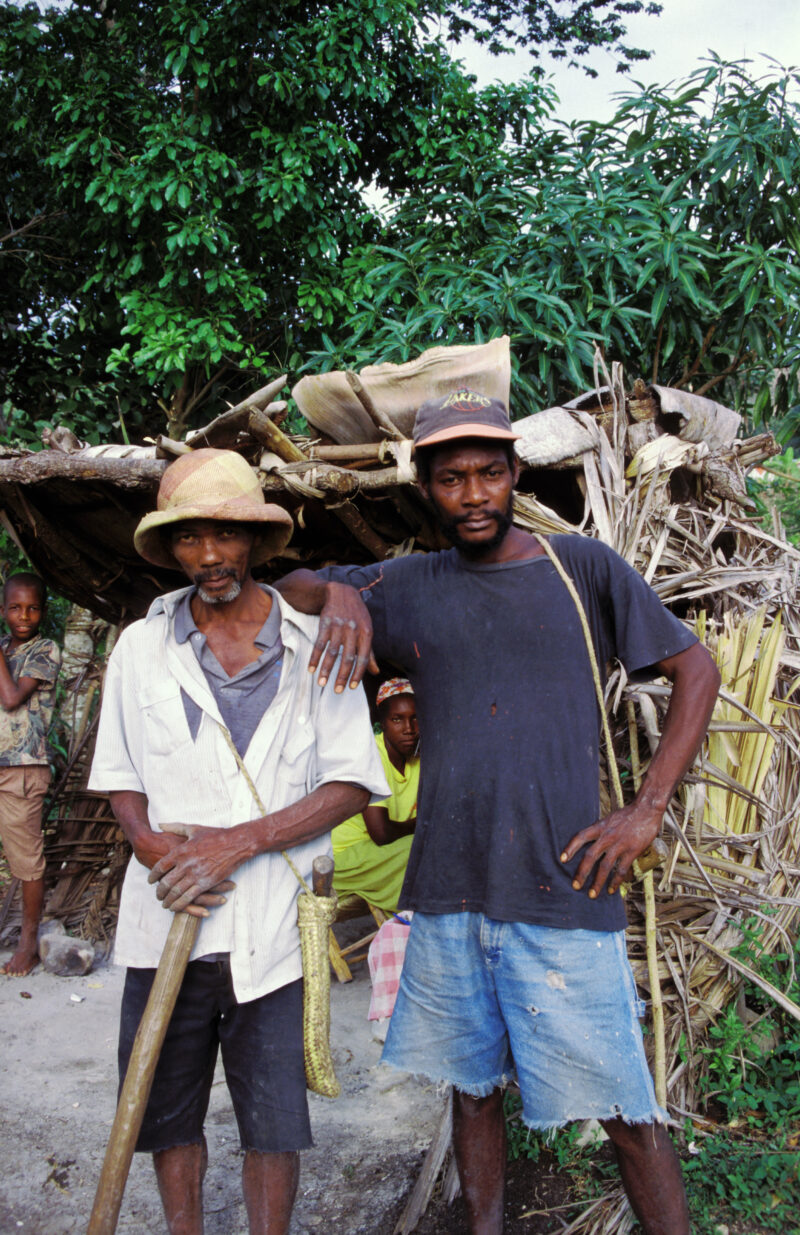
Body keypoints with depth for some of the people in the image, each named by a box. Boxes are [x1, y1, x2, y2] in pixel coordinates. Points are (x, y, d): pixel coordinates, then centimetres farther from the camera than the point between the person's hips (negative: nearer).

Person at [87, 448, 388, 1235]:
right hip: (165, 919, 2)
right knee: (167, 1112, 14)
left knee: (272, 1119, 9)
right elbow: (119, 776, 10)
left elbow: (351, 784, -5)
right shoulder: (140, 647, 5)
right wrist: (149, 844, -11)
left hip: (272, 924, -2)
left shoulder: (313, 647, -2)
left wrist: (241, 841, -16)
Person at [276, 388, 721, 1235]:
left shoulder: (580, 568, 1)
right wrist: (338, 592, -9)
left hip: (561, 890, -3)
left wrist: (646, 812, -5)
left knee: (622, 1107, 2)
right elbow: (289, 586, 15)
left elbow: (695, 670, 4)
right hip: (446, 891, 3)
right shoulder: (409, 587, 8)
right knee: (471, 1085, 16)